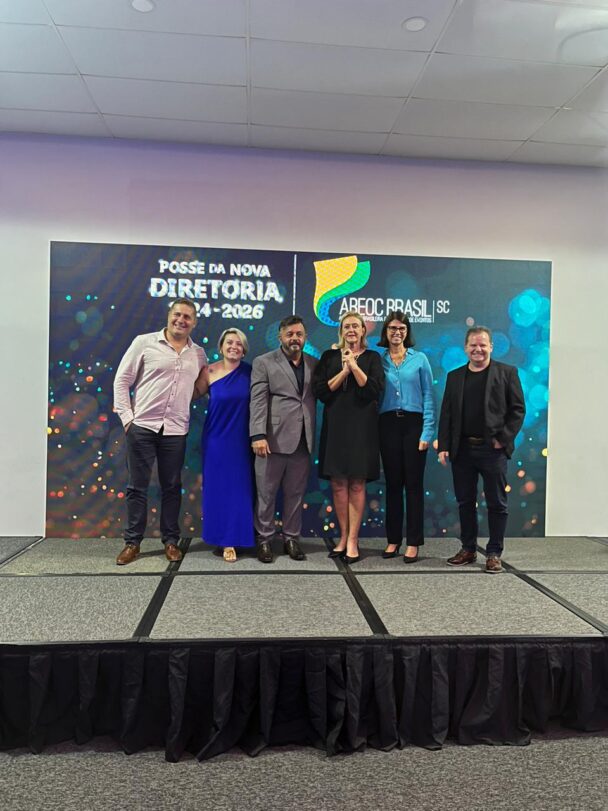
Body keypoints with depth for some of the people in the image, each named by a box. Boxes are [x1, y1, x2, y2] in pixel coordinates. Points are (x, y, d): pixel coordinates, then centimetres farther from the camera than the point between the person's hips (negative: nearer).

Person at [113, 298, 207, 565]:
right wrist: (126, 416, -5)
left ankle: (171, 541, 21)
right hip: (142, 426, -2)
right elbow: (122, 380, 1)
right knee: (137, 486, 6)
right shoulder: (144, 343, 0)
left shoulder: (199, 354, 8)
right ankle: (132, 543, 17)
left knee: (172, 488, 9)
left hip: (175, 430, 2)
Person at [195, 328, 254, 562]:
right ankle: (226, 540, 15)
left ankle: (239, 535, 25)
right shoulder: (209, 372, -4)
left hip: (242, 440, 1)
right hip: (217, 438, -1)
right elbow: (194, 393, 6)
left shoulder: (250, 372, -1)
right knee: (220, 488, 4)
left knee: (241, 488, 8)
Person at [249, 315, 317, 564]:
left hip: (302, 440, 4)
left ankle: (291, 538, 24)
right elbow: (258, 401, -7)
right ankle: (264, 540, 18)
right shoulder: (264, 363, 1)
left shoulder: (313, 364, 13)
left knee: (296, 494, 11)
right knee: (266, 493, 5)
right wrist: (258, 435, -15)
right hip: (273, 439, -3)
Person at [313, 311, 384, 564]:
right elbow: (320, 391, 0)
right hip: (335, 426, 2)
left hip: (361, 427, -2)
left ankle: (353, 540, 5)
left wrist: (354, 366, -11)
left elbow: (374, 390, -6)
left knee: (357, 484, -1)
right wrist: (344, 371, -8)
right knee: (338, 484, 3)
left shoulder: (372, 358, 7)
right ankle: (343, 536, 15)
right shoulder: (330, 357, 10)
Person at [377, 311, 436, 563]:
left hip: (413, 424, -1)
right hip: (388, 424, 2)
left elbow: (428, 397, 1)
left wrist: (427, 432, -7)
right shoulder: (379, 361, 9)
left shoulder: (419, 359, 5)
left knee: (413, 483, 1)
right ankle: (393, 540, 16)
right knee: (393, 483, 7)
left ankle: (413, 542, 9)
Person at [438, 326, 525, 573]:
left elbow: (518, 409, -1)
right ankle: (468, 549, 23)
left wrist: (503, 439, -10)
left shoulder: (506, 372, 2)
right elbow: (446, 413, 9)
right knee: (465, 502, 11)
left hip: (492, 449, -3)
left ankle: (494, 553, 15)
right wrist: (444, 446, 2)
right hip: (462, 449, 3)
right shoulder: (455, 376, 11)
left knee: (496, 504, 4)